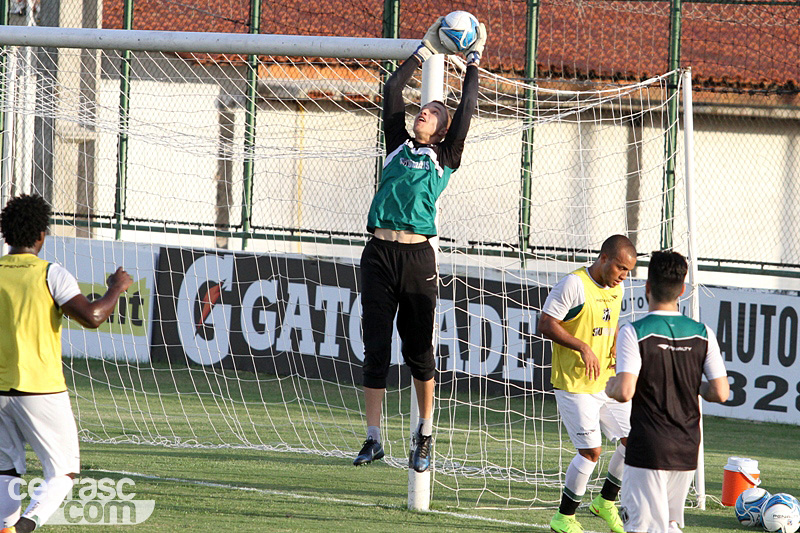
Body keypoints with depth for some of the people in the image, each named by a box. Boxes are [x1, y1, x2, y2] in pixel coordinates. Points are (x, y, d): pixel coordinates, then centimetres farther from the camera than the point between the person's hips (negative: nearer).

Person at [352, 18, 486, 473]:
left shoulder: (444, 158, 10)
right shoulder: (399, 146, 16)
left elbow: (466, 111, 6)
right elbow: (392, 91, 18)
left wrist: (474, 61, 14)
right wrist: (426, 51, 23)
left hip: (418, 258, -2)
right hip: (380, 254, 2)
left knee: (420, 351, 2)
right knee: (375, 349, 1)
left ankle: (425, 435, 17)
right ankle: (374, 440, 5)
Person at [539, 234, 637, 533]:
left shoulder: (616, 289, 10)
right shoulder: (574, 285, -16)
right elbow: (546, 325, -18)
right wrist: (582, 347, -25)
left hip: (607, 381, 8)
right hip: (574, 384, -8)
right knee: (591, 450, -10)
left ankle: (606, 502, 24)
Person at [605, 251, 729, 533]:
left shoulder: (634, 332, -11)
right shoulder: (702, 334, 2)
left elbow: (624, 392, -19)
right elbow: (721, 393, 0)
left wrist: (610, 386, 4)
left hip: (647, 450, -5)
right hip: (687, 451, 5)